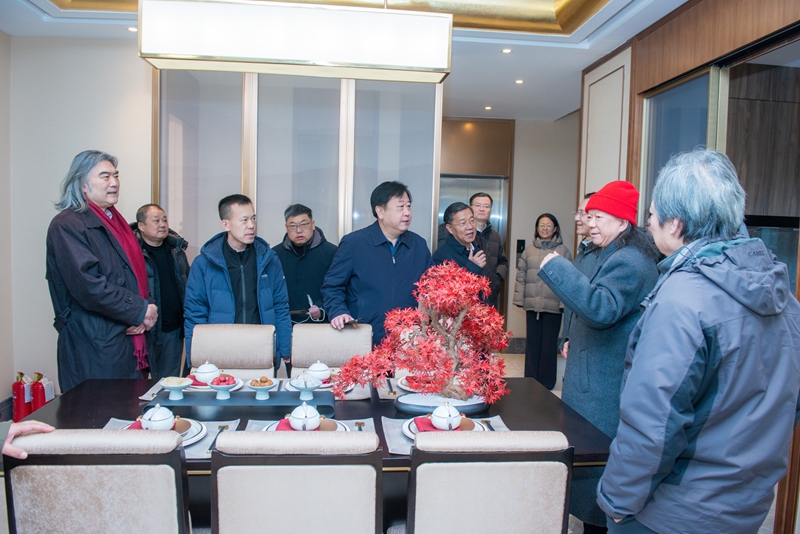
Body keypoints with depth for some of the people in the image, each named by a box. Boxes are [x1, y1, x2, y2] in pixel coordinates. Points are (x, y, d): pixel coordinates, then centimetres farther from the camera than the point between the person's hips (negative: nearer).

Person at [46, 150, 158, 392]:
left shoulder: (115, 222, 16)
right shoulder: (67, 226, -10)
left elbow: (136, 274, 20)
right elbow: (88, 285, -21)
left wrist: (143, 316, 2)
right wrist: (140, 311, -14)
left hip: (130, 343, 8)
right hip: (95, 350, -8)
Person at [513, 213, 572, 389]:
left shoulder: (563, 251, 2)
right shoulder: (529, 250, 10)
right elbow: (521, 275, 10)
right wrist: (519, 299, 4)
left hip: (553, 306, -3)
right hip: (532, 305, 3)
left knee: (549, 345, 5)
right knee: (532, 343, 10)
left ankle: (546, 383, 16)